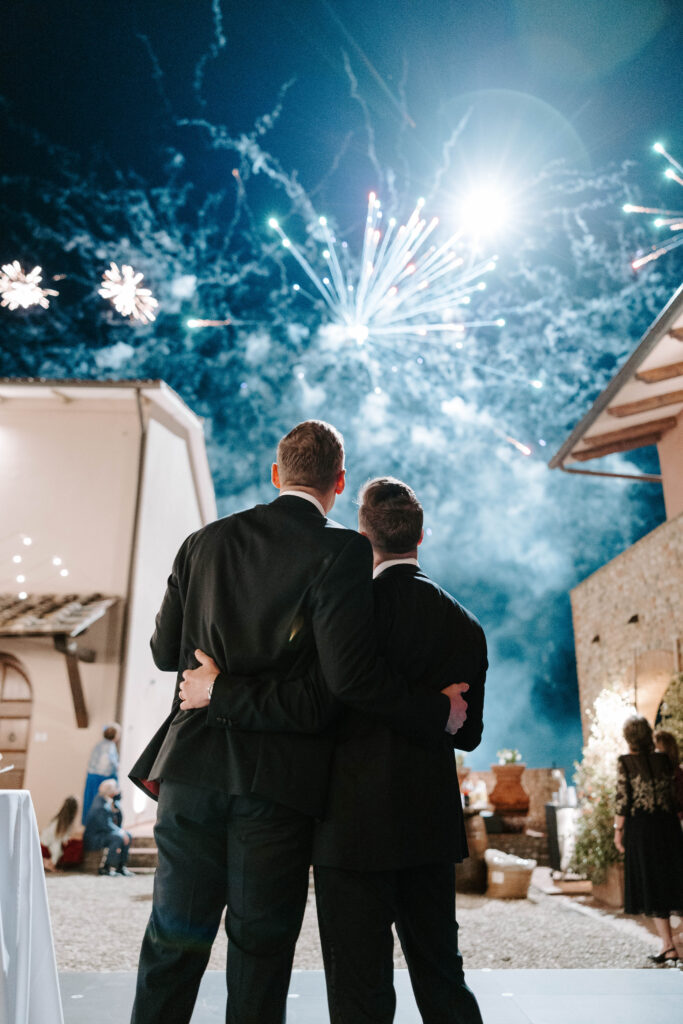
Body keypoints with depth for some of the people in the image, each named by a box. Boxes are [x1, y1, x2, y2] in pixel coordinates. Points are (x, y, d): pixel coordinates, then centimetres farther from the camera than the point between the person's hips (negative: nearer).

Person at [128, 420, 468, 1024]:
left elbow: (165, 651, 9)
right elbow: (349, 676, -18)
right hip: (277, 778, -4)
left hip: (193, 768, 4)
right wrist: (438, 714, -6)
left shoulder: (206, 540, 6)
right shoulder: (341, 550, -10)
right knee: (261, 950, 12)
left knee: (174, 943, 16)